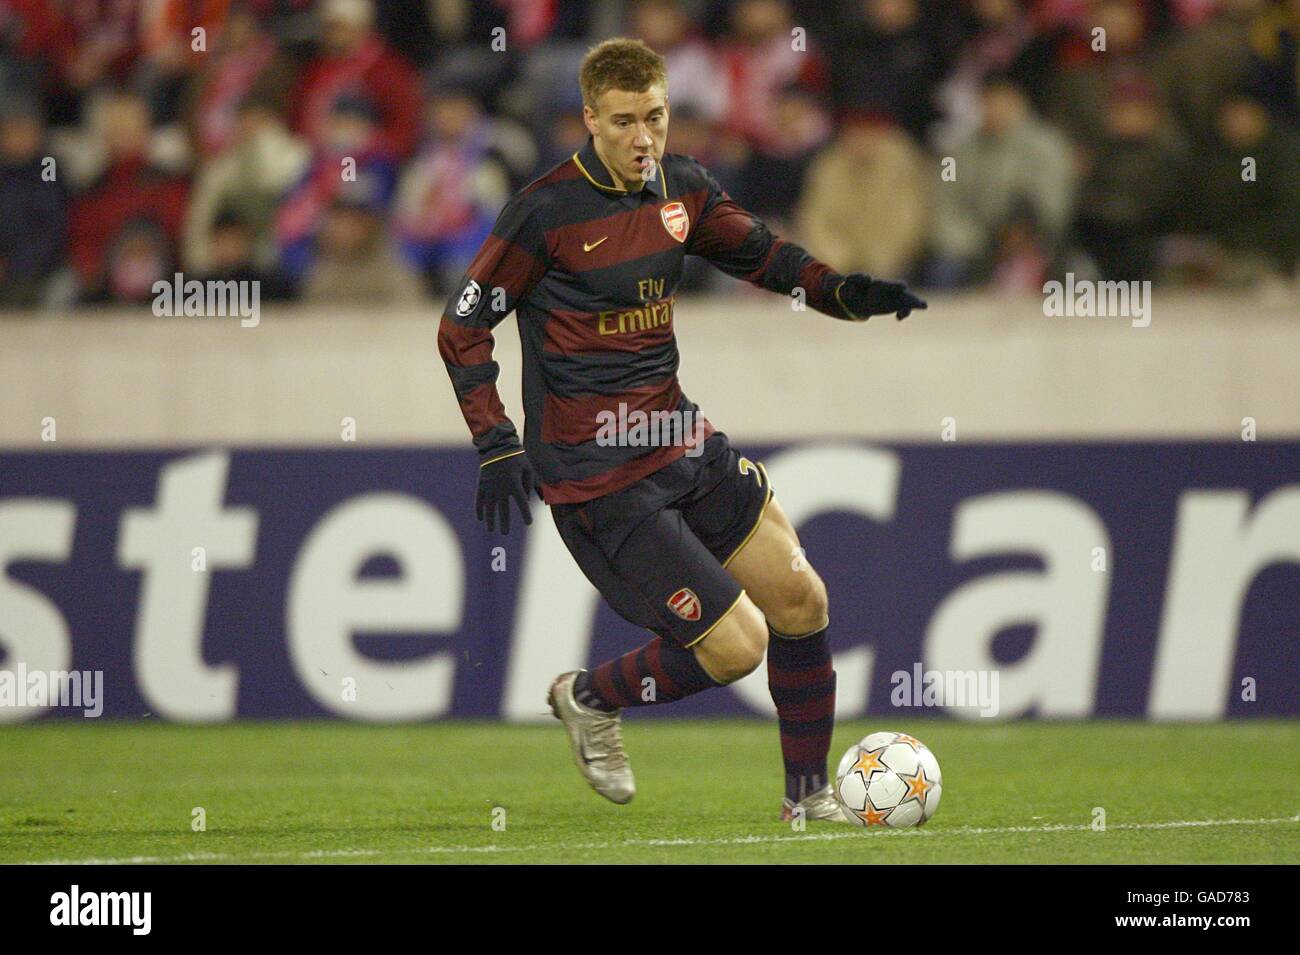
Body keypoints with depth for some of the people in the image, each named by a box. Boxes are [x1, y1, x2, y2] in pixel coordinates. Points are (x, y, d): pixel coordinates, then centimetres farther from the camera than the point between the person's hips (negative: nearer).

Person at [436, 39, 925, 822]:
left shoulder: (683, 188, 3)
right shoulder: (547, 211, -15)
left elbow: (760, 253, 19)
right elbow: (462, 328, -10)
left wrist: (845, 292, 0)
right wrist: (496, 445, -18)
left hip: (680, 442, 7)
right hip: (596, 476, -7)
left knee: (800, 601, 6)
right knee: (735, 646, -9)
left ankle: (809, 793, 22)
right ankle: (590, 700, 17)